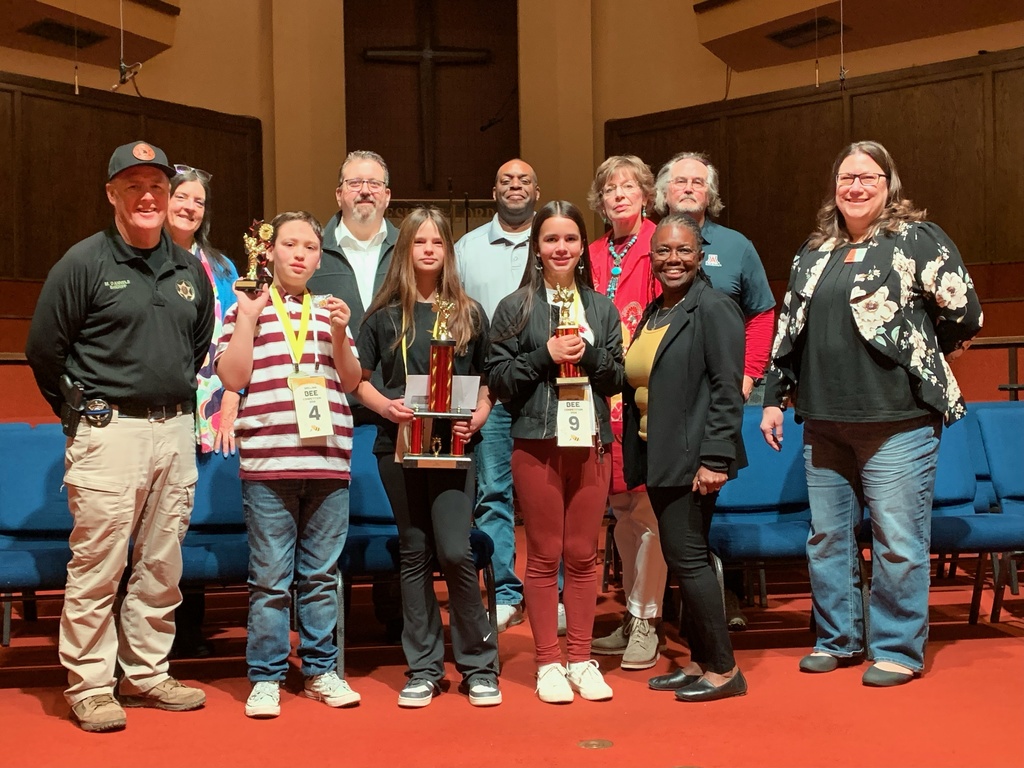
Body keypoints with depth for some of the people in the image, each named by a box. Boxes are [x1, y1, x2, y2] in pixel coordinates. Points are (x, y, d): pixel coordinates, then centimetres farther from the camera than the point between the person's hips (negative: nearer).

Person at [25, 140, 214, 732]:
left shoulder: (190, 269, 12)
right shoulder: (84, 262, -5)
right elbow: (44, 350, -2)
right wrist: (80, 412, 2)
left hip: (175, 432, 6)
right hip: (109, 433, -5)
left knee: (162, 565, 10)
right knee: (98, 564, -4)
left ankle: (147, 674, 22)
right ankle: (90, 688, 6)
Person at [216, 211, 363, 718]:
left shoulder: (330, 312, 16)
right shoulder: (247, 307, 7)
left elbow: (352, 382, 13)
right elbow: (232, 376, -3)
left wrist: (339, 336, -1)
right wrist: (248, 317, -6)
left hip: (328, 462, 3)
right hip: (268, 462, -3)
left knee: (322, 575, 9)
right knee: (270, 578, -1)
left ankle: (321, 670, 18)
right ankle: (266, 677, 8)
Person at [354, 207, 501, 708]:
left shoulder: (468, 314, 6)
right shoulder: (384, 316, 5)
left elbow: (487, 380, 9)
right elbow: (358, 379, 7)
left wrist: (479, 415, -9)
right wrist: (384, 405, -11)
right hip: (399, 443, 1)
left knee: (455, 551, -10)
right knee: (414, 553, 7)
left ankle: (479, 665, 5)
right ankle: (423, 668, 15)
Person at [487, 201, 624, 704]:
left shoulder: (602, 307, 11)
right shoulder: (515, 308, 2)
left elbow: (618, 378, 10)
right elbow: (498, 379, -2)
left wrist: (589, 354, -7)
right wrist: (545, 356, -13)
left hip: (590, 441, 3)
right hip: (537, 442, -2)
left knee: (583, 556, 6)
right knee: (544, 557, 2)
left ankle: (580, 659, 14)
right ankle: (548, 663, 10)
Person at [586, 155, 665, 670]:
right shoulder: (593, 256, 14)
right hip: (605, 395, 5)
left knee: (648, 509, -4)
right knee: (621, 507, 11)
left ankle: (646, 626, 4)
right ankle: (632, 616, 22)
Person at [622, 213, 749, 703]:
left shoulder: (714, 309, -10)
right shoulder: (651, 314, 15)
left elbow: (727, 390, -16)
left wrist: (714, 459, -21)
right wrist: (634, 453, 14)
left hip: (692, 456, -9)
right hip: (658, 455, 9)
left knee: (686, 556, -7)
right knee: (684, 559, 13)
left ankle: (723, 670, 3)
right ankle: (700, 661, 22)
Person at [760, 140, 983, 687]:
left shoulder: (916, 239, -3)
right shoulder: (814, 253, 15)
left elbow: (964, 313, -6)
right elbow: (788, 331, 19)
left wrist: (916, 355, 6)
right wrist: (774, 398, 16)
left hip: (896, 420, -6)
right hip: (824, 422, 6)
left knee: (898, 540, -1)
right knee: (826, 536, 12)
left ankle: (897, 649, 12)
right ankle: (839, 639, 26)